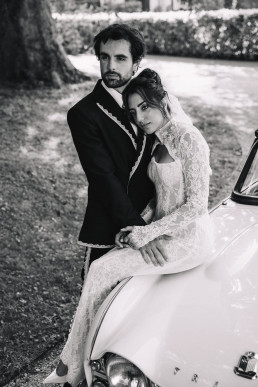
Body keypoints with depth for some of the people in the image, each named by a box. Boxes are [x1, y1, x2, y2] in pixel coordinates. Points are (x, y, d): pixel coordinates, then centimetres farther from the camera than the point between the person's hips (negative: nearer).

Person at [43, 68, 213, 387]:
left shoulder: (189, 140, -18)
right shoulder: (160, 141, 10)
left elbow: (196, 206, -19)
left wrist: (145, 234, -17)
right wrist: (138, 226, 0)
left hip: (187, 241, -8)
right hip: (165, 230, 8)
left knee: (102, 271, -13)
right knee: (100, 267, -6)